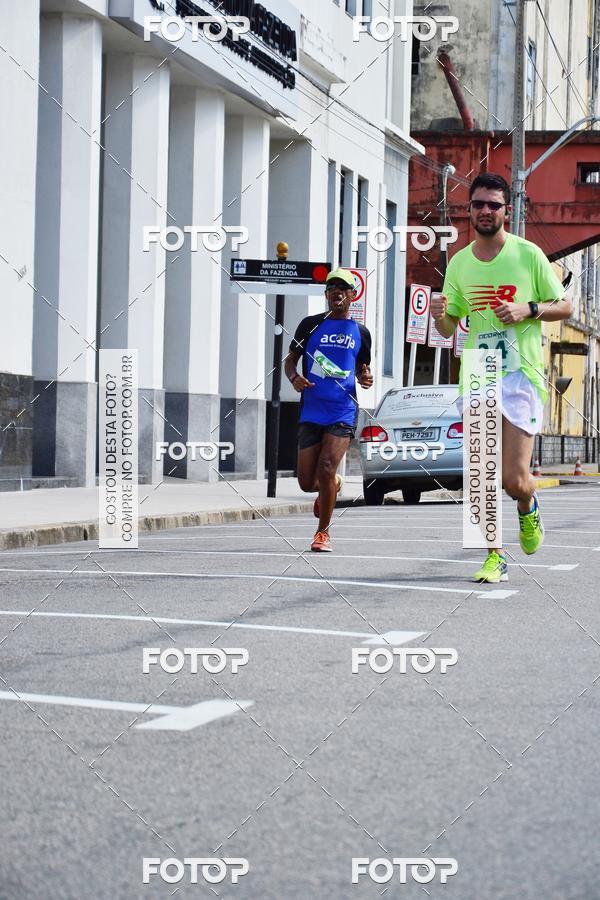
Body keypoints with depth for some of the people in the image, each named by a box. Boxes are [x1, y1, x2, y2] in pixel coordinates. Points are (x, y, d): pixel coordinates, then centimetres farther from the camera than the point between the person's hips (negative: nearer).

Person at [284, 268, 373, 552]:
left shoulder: (360, 332, 10)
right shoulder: (311, 324, 6)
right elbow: (291, 358, 11)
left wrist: (365, 377, -2)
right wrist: (294, 377, -11)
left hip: (343, 413, -1)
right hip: (310, 412, 1)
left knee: (326, 467, -17)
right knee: (307, 482, 0)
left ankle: (323, 532, 0)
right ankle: (333, 486, 38)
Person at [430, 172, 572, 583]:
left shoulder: (528, 254, 0)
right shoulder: (459, 263, 11)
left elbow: (565, 307, 5)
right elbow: (450, 327, 17)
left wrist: (528, 309, -13)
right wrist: (440, 315, -6)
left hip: (522, 374, -4)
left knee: (513, 478, -10)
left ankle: (529, 507, 25)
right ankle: (495, 557, 12)